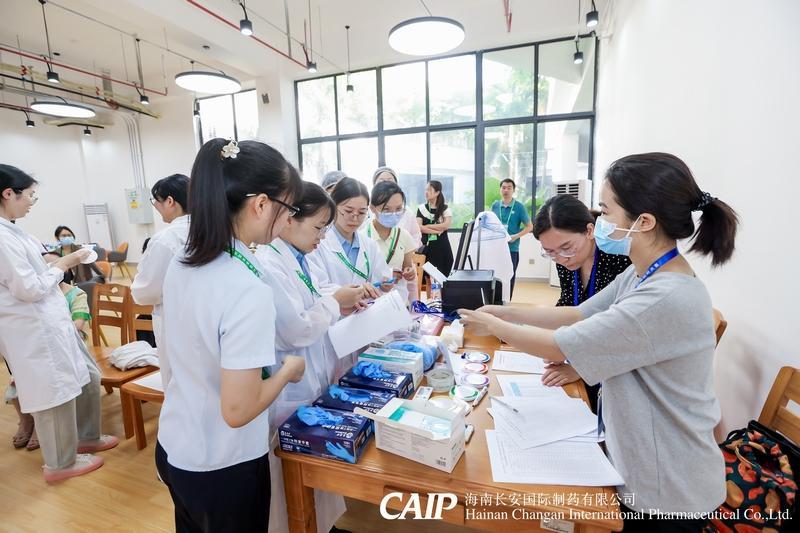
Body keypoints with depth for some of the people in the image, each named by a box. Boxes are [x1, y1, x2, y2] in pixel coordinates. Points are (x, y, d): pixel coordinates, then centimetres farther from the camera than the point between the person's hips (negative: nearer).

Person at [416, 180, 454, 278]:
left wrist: (427, 226, -8)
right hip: (427, 247, 0)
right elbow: (419, 227, -6)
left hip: (443, 248, 0)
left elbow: (446, 225, -12)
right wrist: (437, 230, -12)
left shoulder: (445, 209, 5)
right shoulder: (422, 208, 6)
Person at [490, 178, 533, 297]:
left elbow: (529, 226, -1)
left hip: (512, 248, -3)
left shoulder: (519, 207, -5)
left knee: (509, 277, 5)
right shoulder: (495, 205, 5)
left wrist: (516, 236, -15)